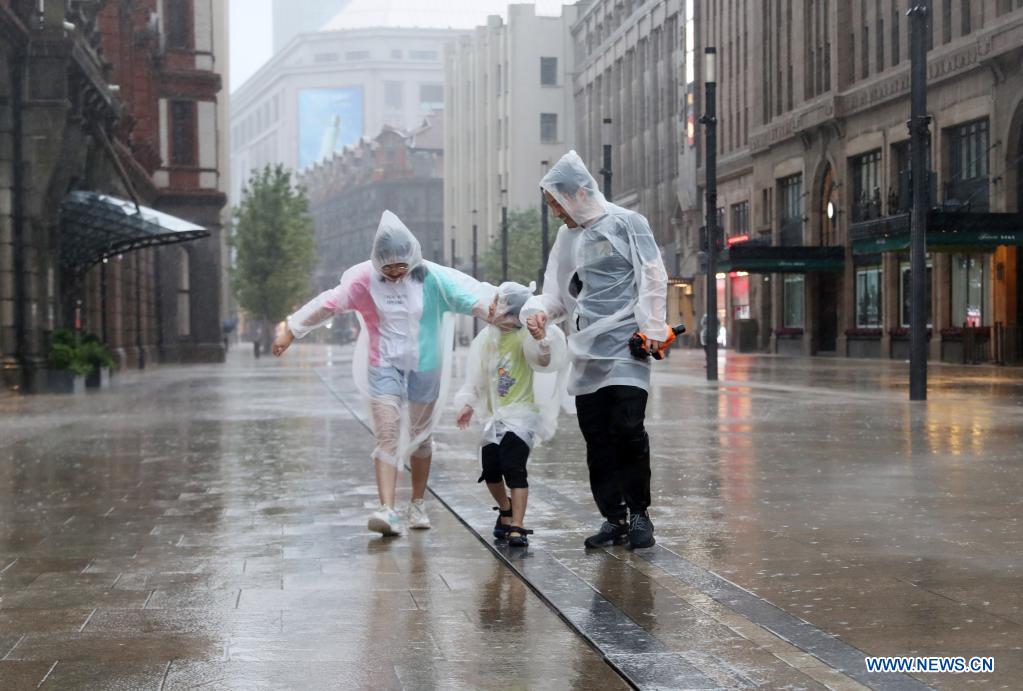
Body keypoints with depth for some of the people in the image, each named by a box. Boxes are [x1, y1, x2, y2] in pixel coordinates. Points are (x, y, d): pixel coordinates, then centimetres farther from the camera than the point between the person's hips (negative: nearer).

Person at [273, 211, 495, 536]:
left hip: (424, 367, 1)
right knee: (387, 438, -13)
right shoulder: (365, 278, -10)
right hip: (384, 366, -1)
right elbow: (328, 304, -4)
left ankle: (418, 504, 30)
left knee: (420, 436, 13)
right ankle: (388, 511, -23)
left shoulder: (432, 278, -11)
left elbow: (473, 297, -18)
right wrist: (291, 332, 1)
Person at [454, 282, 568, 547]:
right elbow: (478, 376, 14)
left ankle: (517, 528, -15)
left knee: (514, 468, -18)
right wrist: (468, 405, 14)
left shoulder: (524, 337, -13)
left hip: (521, 412, -6)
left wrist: (543, 341, -45)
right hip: (495, 414, 6)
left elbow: (544, 362, -27)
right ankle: (506, 511, 38)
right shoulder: (487, 337, 4)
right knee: (490, 470, 10)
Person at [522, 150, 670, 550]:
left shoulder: (626, 223, 1)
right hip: (586, 353, 6)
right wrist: (539, 310, -2)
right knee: (597, 439, 3)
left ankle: (639, 514, -1)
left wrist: (653, 327, -11)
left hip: (625, 347, -6)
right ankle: (614, 518, 11)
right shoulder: (568, 237, 18)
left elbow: (653, 277, -3)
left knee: (627, 428, -14)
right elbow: (559, 293, 20)